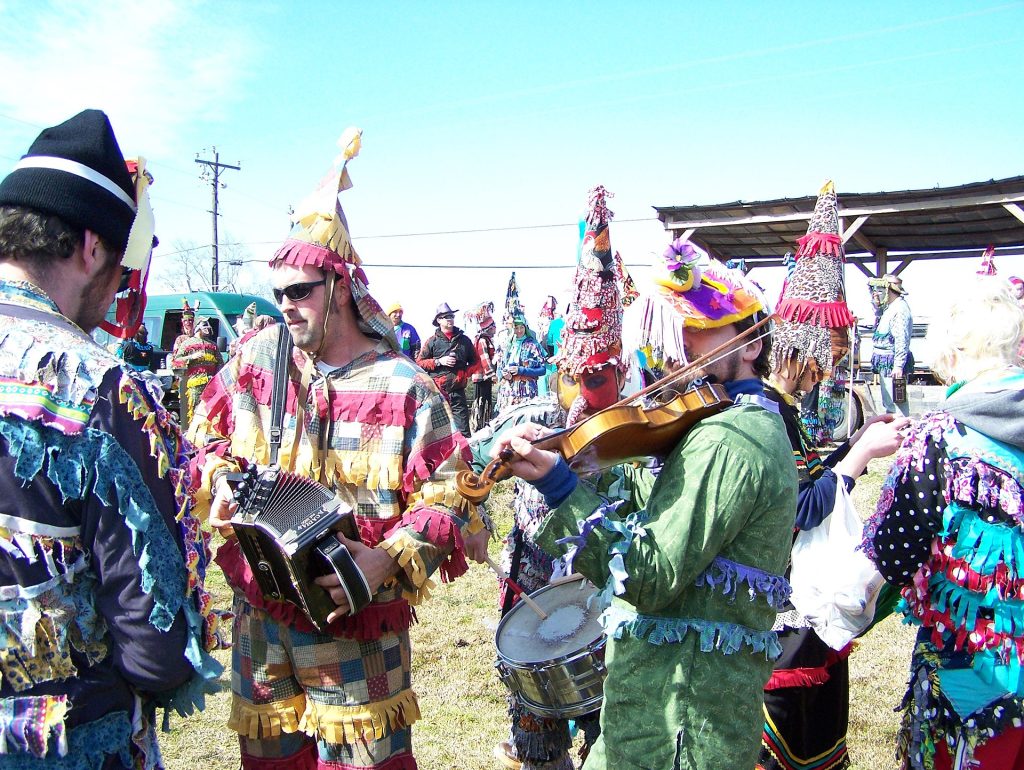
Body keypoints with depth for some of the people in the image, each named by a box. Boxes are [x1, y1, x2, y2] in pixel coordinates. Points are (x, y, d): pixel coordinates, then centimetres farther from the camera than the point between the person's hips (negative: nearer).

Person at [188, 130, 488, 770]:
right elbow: (212, 435, 15)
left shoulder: (401, 386, -14)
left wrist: (389, 560, -25)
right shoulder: (261, 357, 0)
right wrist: (220, 483, -5)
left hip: (358, 618, -4)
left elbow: (448, 497, -13)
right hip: (262, 613, 5)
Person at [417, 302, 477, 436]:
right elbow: (419, 362, 3)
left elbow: (475, 361, 17)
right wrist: (439, 361, -9)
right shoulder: (432, 341, 5)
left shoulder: (464, 340, 12)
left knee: (462, 428, -2)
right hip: (437, 390, -1)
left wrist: (465, 373, 0)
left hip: (458, 390, 1)